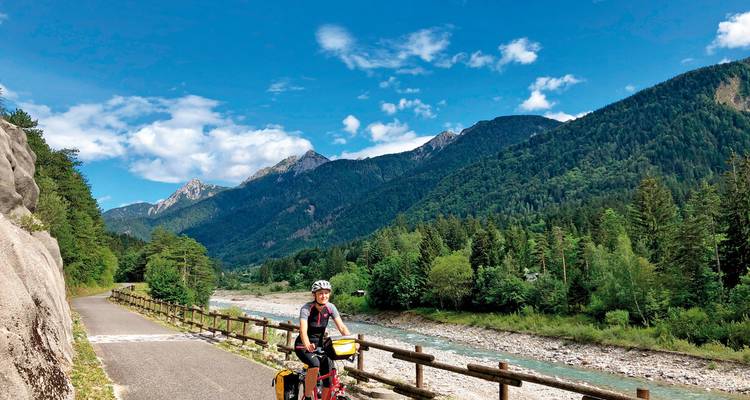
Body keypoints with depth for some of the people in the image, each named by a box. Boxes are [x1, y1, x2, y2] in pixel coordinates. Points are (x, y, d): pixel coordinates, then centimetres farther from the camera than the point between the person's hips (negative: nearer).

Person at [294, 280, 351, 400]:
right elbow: (303, 330, -36)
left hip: (319, 345, 5)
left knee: (329, 382, -7)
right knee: (315, 365, -34)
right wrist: (308, 345, -56)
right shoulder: (306, 308, -23)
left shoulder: (330, 307, -10)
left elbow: (342, 327, -16)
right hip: (303, 346, -4)